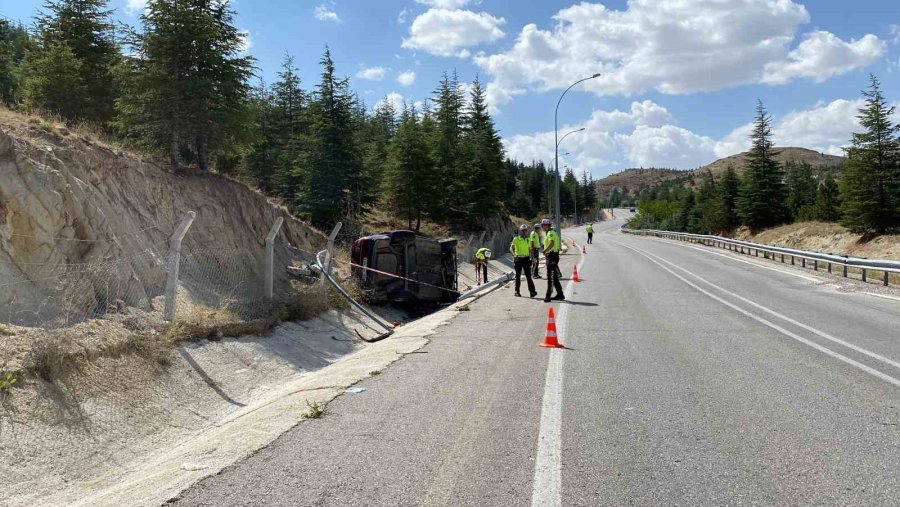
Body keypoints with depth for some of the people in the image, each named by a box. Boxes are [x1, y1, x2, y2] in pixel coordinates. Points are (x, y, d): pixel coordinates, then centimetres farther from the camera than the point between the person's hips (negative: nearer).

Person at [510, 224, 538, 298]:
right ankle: (517, 292, 14)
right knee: (518, 276, 6)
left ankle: (532, 291, -12)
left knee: (528, 275, -5)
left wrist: (530, 258, 16)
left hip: (526, 259, 2)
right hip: (518, 259, -2)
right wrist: (514, 255, -29)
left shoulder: (528, 239, 11)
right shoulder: (516, 239, -3)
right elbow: (511, 248, -11)